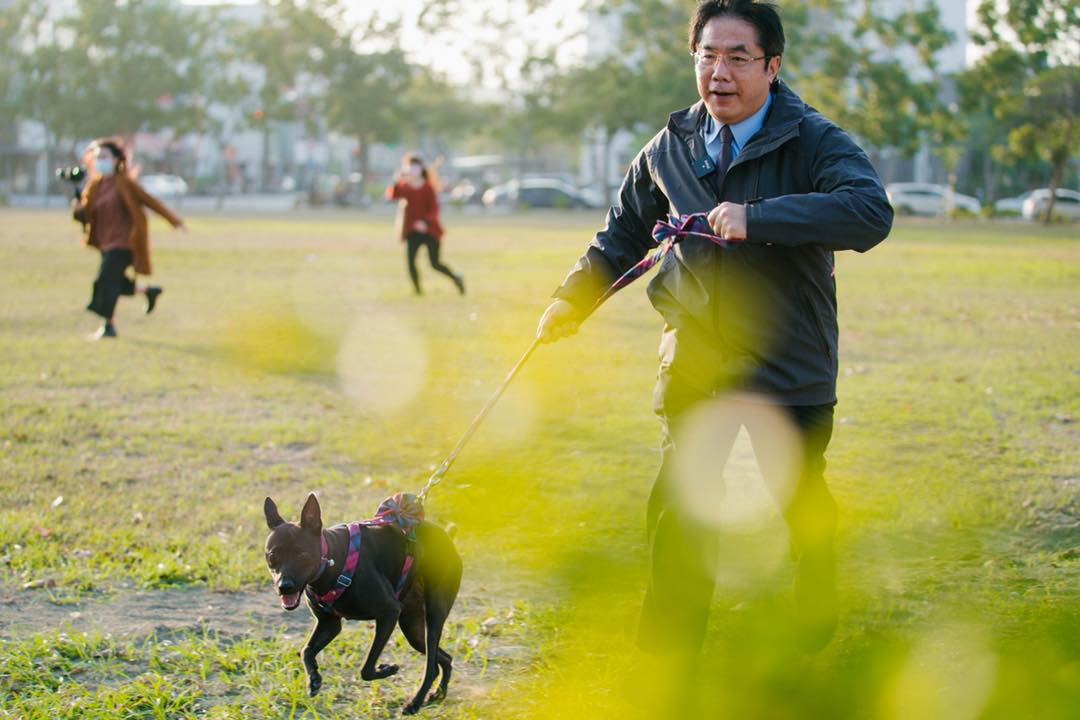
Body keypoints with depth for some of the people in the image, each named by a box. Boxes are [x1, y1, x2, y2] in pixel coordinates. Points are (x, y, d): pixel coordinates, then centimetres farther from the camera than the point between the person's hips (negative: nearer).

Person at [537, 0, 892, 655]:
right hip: (695, 365, 3)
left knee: (806, 510, 10)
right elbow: (625, 232, 22)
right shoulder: (670, 149, 6)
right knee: (679, 515, 2)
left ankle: (817, 640, 33)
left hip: (789, 364, -3)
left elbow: (871, 213, -29)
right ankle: (665, 656, 12)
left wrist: (758, 218, -34)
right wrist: (574, 300, 12)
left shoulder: (813, 142, -10)